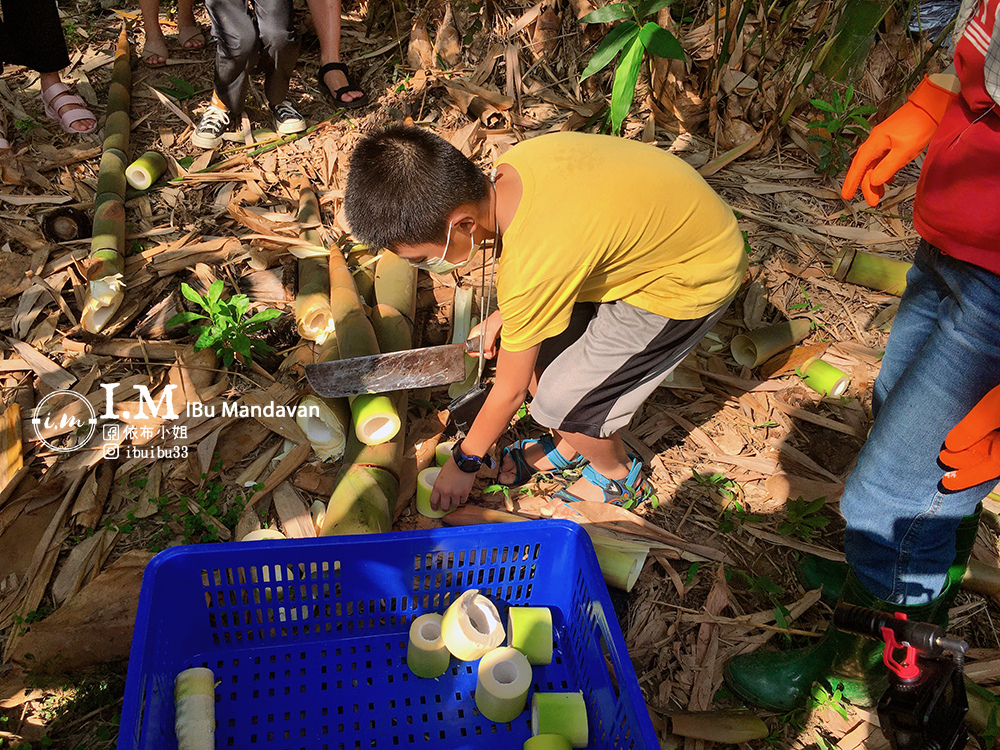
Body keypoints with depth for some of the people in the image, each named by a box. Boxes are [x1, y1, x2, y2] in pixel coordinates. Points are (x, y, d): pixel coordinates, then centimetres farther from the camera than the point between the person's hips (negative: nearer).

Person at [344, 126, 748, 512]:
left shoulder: (530, 270, -34)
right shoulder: (511, 164, -15)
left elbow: (509, 391, -17)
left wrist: (464, 461, 1)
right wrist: (506, 314, 5)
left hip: (693, 278, -8)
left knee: (560, 402, -6)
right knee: (535, 344, 7)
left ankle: (618, 476, 24)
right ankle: (567, 445, 32)